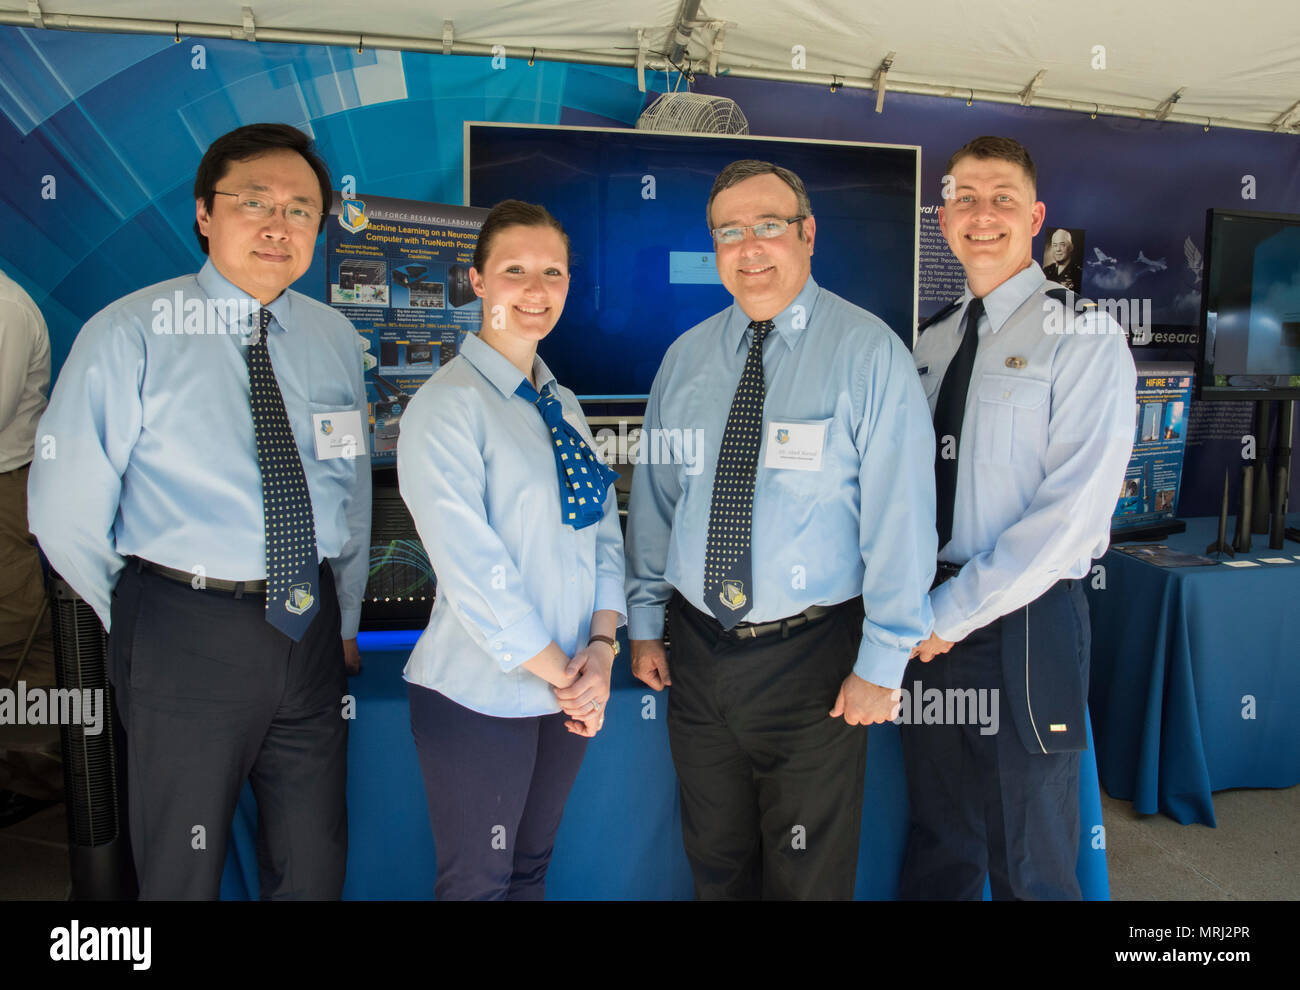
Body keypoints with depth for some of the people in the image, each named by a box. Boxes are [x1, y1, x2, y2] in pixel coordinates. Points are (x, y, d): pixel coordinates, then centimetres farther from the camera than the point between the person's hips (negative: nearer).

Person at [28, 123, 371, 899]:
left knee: (316, 866, 17)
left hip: (312, 631, 4)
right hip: (185, 634, -3)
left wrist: (345, 622, 13)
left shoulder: (335, 339, 5)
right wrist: (146, 627, 3)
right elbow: (65, 513, -4)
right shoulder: (131, 334, -8)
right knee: (181, 872, 14)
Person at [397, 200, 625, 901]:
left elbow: (604, 531, 7)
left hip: (567, 692, 6)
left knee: (532, 868, 21)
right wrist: (559, 674, -14)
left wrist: (601, 647, -7)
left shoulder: (563, 406, 9)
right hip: (481, 699, -6)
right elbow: (472, 566, -20)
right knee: (478, 884, 11)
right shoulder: (446, 406, -14)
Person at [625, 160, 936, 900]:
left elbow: (901, 513, -13)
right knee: (716, 862, 20)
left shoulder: (868, 353, -9)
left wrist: (882, 663, -14)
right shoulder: (686, 358, 5)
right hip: (698, 652, 4)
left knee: (806, 876, 13)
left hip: (812, 660, -4)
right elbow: (654, 498, 10)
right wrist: (645, 622, 10)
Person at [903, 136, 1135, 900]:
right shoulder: (931, 344, 11)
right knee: (937, 851, 19)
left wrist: (954, 611, -15)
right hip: (926, 627, 6)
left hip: (1024, 628, -5)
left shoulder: (1085, 338, -8)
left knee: (1030, 867, 10)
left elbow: (1074, 509, -17)